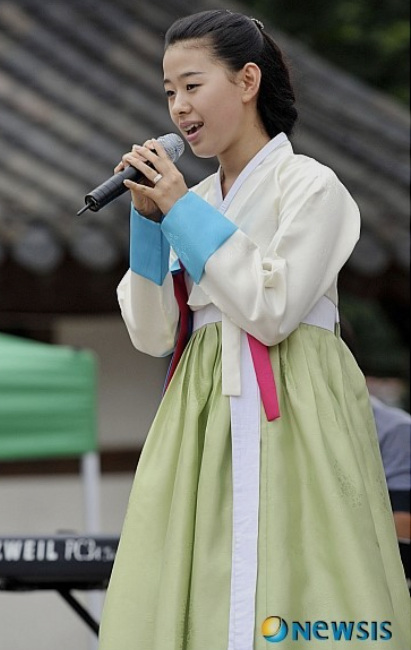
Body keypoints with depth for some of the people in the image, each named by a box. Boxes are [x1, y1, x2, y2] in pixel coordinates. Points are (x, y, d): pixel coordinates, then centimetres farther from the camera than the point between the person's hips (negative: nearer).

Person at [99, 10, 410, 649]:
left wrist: (185, 212, -10)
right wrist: (150, 221, -1)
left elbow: (271, 312, -15)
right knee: (197, 592, 0)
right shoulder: (193, 201, 13)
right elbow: (153, 335, 10)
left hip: (291, 411, -6)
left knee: (280, 588, -10)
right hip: (203, 410, 6)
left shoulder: (309, 186, -4)